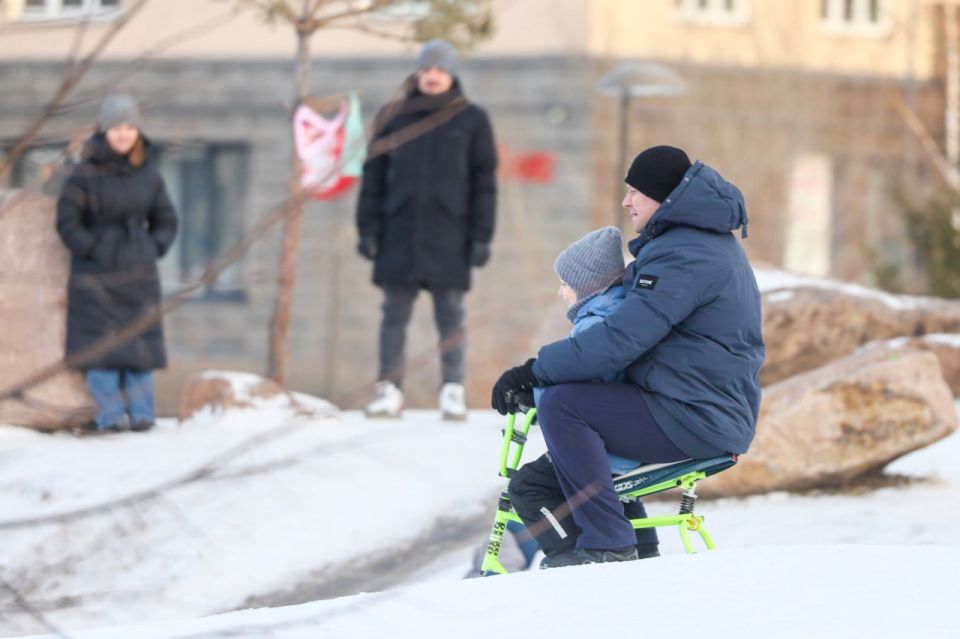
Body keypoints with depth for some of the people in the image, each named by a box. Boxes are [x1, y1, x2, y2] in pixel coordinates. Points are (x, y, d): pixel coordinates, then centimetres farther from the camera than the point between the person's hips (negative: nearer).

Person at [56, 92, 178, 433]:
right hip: (96, 274, -3)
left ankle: (141, 413, 8)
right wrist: (94, 251, -10)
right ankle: (111, 414, 1)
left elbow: (166, 221, 14)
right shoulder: (86, 173, -8)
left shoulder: (149, 174, 3)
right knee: (100, 342, -4)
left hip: (139, 274, 3)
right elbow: (67, 221, -6)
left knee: (140, 340, 3)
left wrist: (154, 249, 0)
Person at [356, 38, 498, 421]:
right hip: (399, 234, 1)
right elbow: (374, 177, 9)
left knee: (450, 316, 0)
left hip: (449, 237, -1)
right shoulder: (393, 117, 8)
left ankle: (453, 392, 4)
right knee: (395, 314, 2)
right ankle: (389, 390, 5)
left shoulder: (471, 121, 5)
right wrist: (367, 229, 2)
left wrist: (481, 237, -3)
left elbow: (485, 182, 4)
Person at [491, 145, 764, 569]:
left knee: (561, 404, -19)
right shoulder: (711, 242, 17)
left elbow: (620, 340, -25)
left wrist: (533, 372, -19)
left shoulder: (683, 256, -18)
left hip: (693, 420, -11)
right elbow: (633, 323, 25)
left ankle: (608, 542, -19)